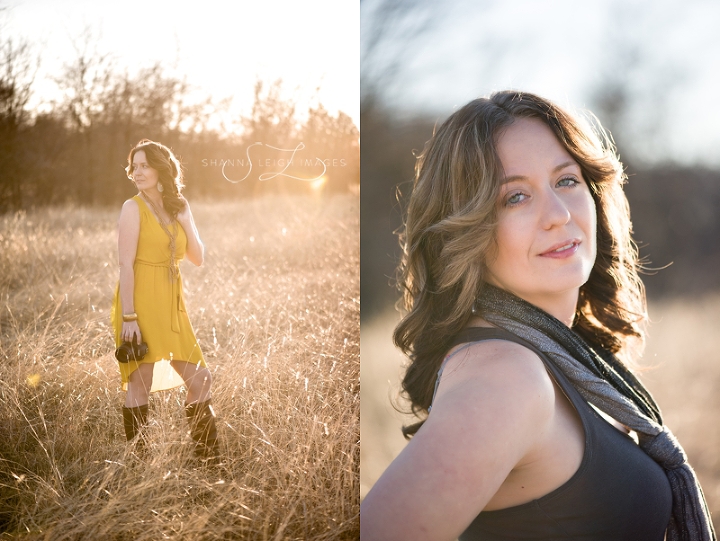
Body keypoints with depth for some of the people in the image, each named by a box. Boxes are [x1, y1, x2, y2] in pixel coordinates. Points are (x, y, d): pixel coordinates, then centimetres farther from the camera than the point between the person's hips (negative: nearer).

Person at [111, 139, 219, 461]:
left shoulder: (175, 207, 12)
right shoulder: (134, 208, -6)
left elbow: (197, 257, 7)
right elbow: (126, 265, -13)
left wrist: (185, 218, -3)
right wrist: (128, 317, -19)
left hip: (171, 305, 7)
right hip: (140, 303, -7)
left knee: (200, 379, 9)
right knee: (140, 384, -4)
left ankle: (208, 457, 22)